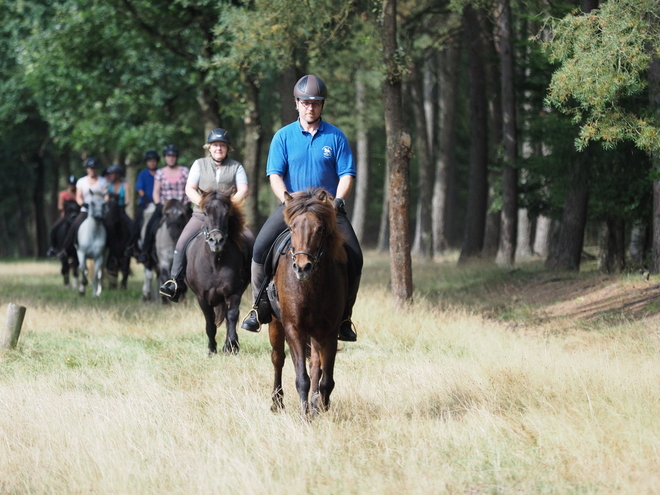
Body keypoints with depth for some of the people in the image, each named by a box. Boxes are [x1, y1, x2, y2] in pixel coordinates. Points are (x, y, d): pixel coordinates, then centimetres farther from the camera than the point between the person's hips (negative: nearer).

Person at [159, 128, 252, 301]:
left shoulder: (236, 167, 9)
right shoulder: (199, 164, 10)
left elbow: (243, 189, -2)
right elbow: (189, 189, 3)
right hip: (202, 215, 0)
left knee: (251, 242, -18)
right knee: (182, 242, -18)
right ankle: (176, 282, -13)